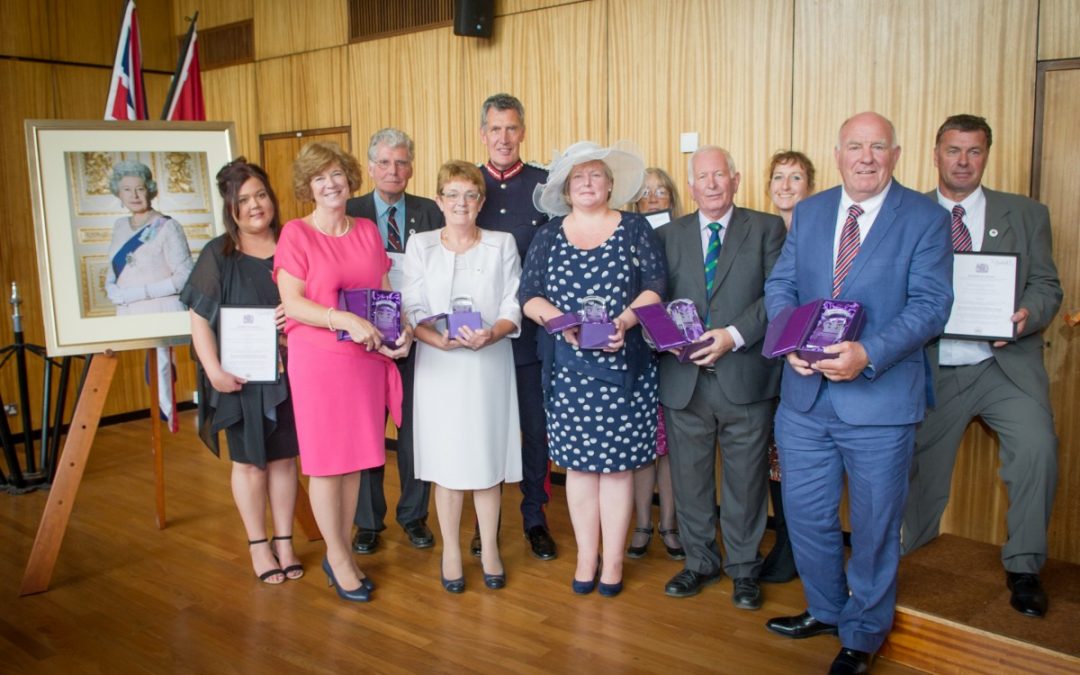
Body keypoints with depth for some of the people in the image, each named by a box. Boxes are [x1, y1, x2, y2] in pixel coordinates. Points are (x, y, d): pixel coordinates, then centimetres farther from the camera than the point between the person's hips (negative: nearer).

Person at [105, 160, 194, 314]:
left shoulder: (167, 227, -10)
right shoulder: (120, 226, 10)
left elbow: (186, 276, -16)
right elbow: (114, 269, 19)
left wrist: (141, 293, -18)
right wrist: (112, 290, -2)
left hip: (163, 313, -5)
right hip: (125, 311, 5)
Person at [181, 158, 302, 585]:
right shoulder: (218, 254, -3)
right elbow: (199, 317, -6)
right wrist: (214, 370, -15)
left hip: (287, 373, 2)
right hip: (240, 377, -2)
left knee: (284, 458, 11)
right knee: (249, 462, 9)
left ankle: (284, 542, 24)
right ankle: (258, 545, 24)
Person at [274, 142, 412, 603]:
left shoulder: (368, 231, 10)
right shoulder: (296, 234, -4)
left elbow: (387, 293, 12)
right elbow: (292, 304, -11)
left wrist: (401, 330, -6)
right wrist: (346, 320, -23)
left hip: (368, 358, 4)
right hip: (318, 360, -4)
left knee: (355, 459, 10)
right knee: (325, 461, 4)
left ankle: (341, 552, 25)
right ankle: (337, 558, 20)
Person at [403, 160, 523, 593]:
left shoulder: (502, 245, 6)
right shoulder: (420, 246, 6)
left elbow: (513, 309, 1)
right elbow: (412, 312, 0)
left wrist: (491, 334, -20)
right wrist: (440, 340, -20)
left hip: (489, 365, 0)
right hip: (439, 367, 0)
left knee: (488, 461, 5)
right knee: (446, 463, 5)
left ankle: (489, 549, 20)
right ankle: (451, 550, 19)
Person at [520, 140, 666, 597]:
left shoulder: (635, 229, 6)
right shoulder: (549, 236, 10)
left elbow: (655, 286, -2)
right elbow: (529, 296, 3)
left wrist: (624, 322, -18)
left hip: (624, 366, -1)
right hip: (568, 366, 2)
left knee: (618, 464, 3)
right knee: (578, 462, 6)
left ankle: (613, 559, 16)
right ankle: (586, 556, 19)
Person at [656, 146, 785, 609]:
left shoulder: (766, 229, 3)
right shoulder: (669, 235, 11)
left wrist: (734, 335, -17)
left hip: (745, 377, -2)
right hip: (684, 377, 2)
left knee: (745, 479, 9)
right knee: (689, 477, 12)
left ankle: (743, 567, 27)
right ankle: (700, 561, 30)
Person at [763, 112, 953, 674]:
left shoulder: (926, 219, -5)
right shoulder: (808, 212, 8)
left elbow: (931, 304, -12)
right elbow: (780, 284, 7)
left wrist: (867, 354, -25)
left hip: (879, 398, -4)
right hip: (805, 395, 4)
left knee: (874, 526, 11)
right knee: (806, 515, 15)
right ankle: (825, 610, 40)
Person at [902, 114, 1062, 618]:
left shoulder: (1026, 215, 9)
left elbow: (1047, 286, 5)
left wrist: (1028, 315, -17)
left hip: (1004, 366, 0)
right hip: (932, 369, 0)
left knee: (1036, 447, -21)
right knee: (920, 468, 7)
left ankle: (1023, 566, -1)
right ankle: (900, 552, 32)